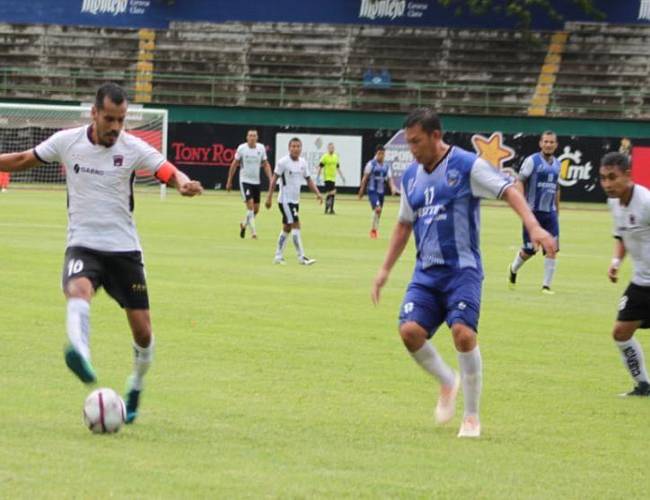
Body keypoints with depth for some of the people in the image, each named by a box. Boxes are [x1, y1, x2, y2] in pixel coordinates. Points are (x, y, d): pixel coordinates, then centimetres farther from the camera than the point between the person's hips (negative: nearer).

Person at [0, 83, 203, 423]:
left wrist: (184, 184, -38)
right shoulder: (66, 142, -3)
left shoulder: (133, 149, -6)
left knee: (142, 331, 1)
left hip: (124, 248, 1)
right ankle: (80, 354, -61)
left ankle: (135, 388, 29)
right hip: (82, 245, -1)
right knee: (78, 290, -36)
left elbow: (169, 173, -16)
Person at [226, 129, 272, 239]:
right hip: (245, 180, -4)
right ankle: (253, 232, -13)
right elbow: (234, 165, 2)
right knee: (250, 206, -16)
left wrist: (270, 179, -5)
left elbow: (266, 165, 7)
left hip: (256, 181, 4)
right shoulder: (241, 148, -8)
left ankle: (244, 224, 35)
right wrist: (229, 181, 4)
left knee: (256, 209, 8)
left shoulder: (261, 148, -1)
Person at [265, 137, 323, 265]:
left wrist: (317, 193, -1)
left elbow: (308, 179, 12)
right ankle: (301, 257, -12)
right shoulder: (283, 162, -13)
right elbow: (274, 179, -11)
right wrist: (269, 197, -15)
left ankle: (278, 256, 20)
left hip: (295, 201, 7)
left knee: (287, 228, 12)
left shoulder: (303, 162, 6)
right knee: (296, 226, -13)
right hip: (285, 200, -7)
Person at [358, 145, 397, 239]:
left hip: (381, 192, 5)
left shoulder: (386, 167, 9)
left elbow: (389, 178, 7)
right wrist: (361, 191, -3)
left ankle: (373, 230, 26)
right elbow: (365, 178, -2)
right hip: (372, 191, -5)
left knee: (378, 213, 10)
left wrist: (392, 187, -14)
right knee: (377, 209, -22)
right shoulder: (371, 164, -5)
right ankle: (374, 228, -10)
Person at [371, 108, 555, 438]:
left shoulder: (467, 166, -7)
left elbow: (509, 192, -14)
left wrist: (534, 227, -29)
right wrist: (385, 270, 21)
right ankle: (447, 382, 16)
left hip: (462, 268, -5)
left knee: (463, 331, -21)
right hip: (426, 271, 5)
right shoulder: (411, 176, 12)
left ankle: (471, 417, -5)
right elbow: (404, 225, 24)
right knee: (410, 330, -14)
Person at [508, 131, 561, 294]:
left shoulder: (557, 164, 12)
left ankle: (546, 285, -1)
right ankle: (513, 269, 30)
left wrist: (557, 209, 22)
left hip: (550, 213, 5)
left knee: (552, 248, -8)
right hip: (533, 211, -5)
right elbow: (520, 181, -10)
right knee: (529, 250, -1)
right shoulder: (532, 161, -5)